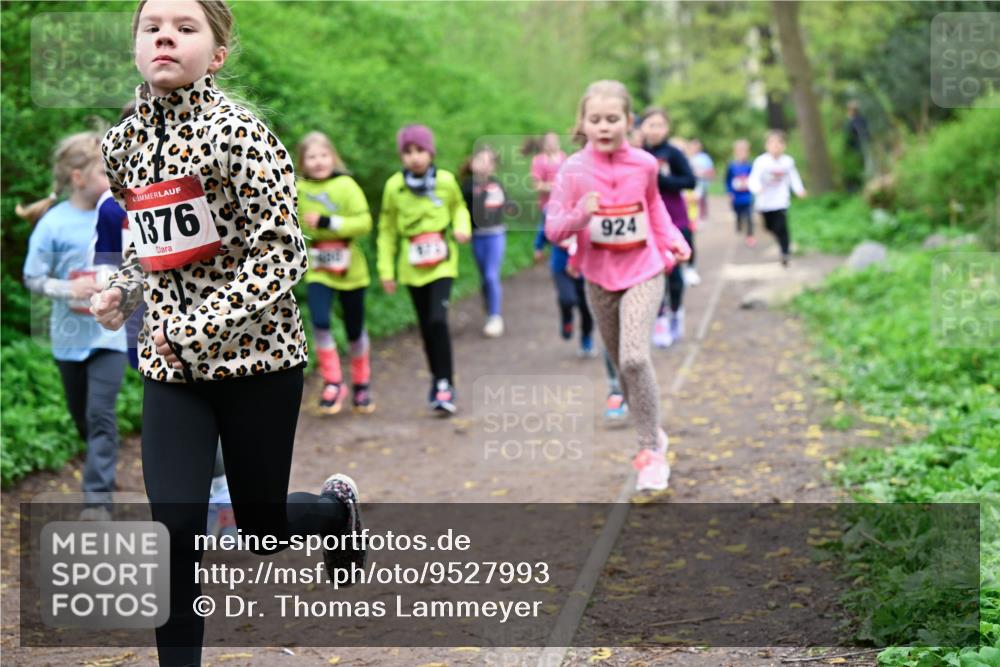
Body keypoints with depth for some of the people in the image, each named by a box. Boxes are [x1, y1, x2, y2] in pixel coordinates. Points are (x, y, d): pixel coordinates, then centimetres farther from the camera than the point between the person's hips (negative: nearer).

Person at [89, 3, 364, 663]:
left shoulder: (238, 133, -15)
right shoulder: (123, 142, 3)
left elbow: (282, 258, -19)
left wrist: (198, 328, -24)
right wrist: (121, 292, -1)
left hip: (256, 353, -4)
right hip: (171, 362, 4)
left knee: (261, 528, 12)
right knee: (175, 527, -8)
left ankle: (337, 505, 46)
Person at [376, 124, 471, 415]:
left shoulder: (446, 181, -5)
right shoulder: (394, 186, -5)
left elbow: (459, 206, 15)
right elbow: (387, 230, 3)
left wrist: (463, 226, -5)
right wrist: (386, 269, 2)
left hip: (442, 261, -2)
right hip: (412, 265, 2)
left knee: (438, 319, -17)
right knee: (426, 325, 10)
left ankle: (446, 384, -8)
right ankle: (438, 379, 27)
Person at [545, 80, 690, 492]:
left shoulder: (644, 164, -5)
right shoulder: (573, 170, -10)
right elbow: (553, 228, -11)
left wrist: (671, 240, 6)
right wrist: (579, 216, -30)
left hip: (643, 272, -1)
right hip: (599, 277, 1)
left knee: (635, 358, -19)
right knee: (621, 363, 11)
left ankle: (651, 451, -8)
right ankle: (652, 436, 31)